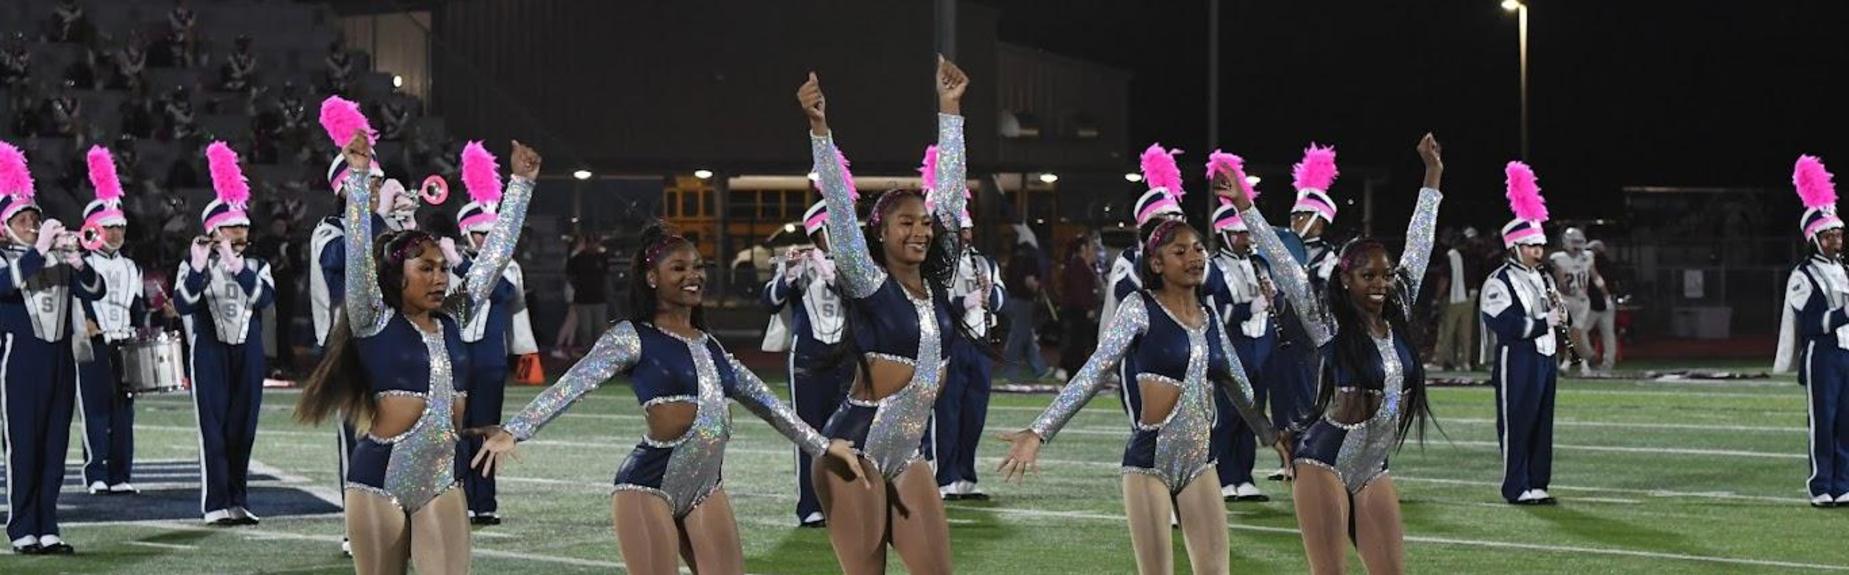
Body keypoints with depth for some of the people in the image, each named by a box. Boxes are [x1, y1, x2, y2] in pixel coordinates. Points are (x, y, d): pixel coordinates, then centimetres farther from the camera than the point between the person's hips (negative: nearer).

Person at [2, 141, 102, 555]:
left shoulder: (59, 258, 13)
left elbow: (94, 291, 1)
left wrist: (75, 261, -17)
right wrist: (39, 251, -25)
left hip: (60, 357, 5)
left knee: (55, 446, 5)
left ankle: (48, 529, 9)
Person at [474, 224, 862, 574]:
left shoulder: (709, 344, 15)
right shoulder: (633, 338, -5)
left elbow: (761, 399, 23)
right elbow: (572, 385, -16)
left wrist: (822, 445, 27)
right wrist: (514, 430, -30)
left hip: (705, 488, 7)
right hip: (649, 486, -7)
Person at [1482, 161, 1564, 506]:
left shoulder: (1543, 278, 15)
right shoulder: (1499, 282, -11)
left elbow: (1553, 315, 23)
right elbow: (1506, 324, -19)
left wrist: (1560, 314, 0)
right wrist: (1545, 323, -20)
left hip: (1544, 358, 8)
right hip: (1517, 361, -8)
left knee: (1542, 424, 10)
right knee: (1517, 425, -3)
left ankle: (1537, 483, 16)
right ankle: (1517, 488, 1)